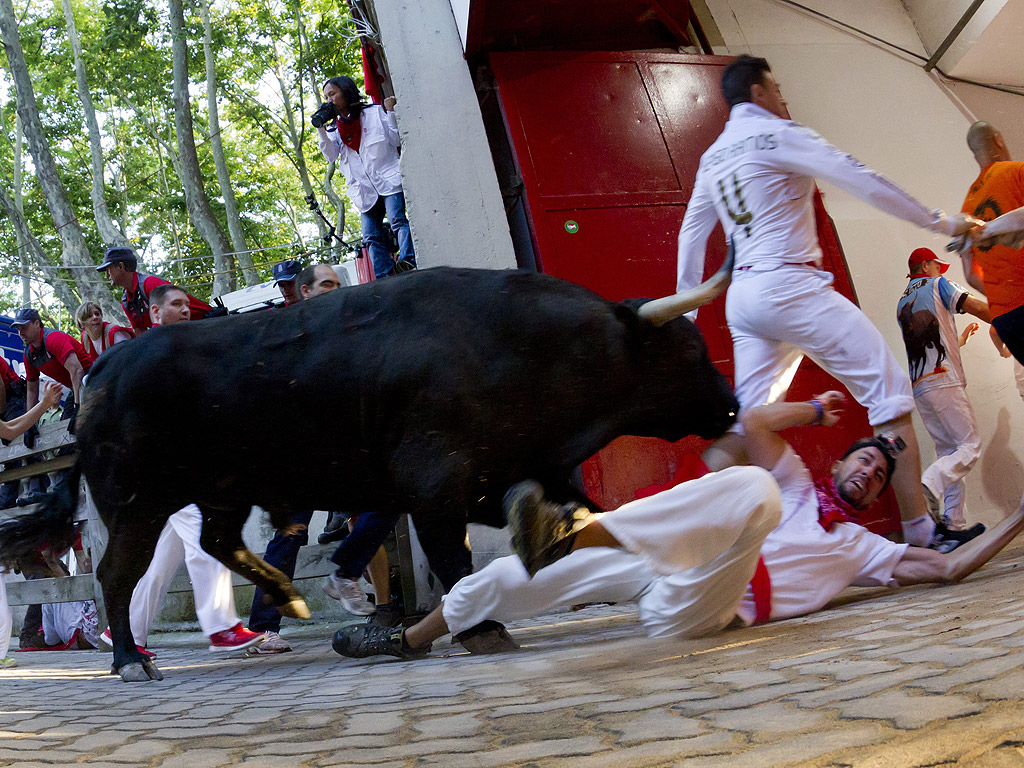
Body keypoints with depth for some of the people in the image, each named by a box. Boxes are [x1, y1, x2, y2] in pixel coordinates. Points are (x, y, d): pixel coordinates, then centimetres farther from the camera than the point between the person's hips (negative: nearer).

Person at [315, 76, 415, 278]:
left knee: (398, 221, -24)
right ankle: (386, 281, -10)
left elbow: (397, 140, 5)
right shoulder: (334, 128, 21)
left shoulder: (375, 112, 11)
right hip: (365, 190, 4)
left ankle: (408, 263, -36)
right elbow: (331, 156, 6)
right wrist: (321, 129, -2)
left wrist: (390, 112, -3)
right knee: (372, 237, -6)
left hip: (388, 180, -4)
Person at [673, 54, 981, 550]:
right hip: (789, 285, -8)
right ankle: (920, 532, -6)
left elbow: (691, 234, 23)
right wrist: (938, 222, -1)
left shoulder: (712, 157, 20)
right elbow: (859, 179, -7)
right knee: (888, 390, -4)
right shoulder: (775, 133, -3)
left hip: (742, 298, 8)